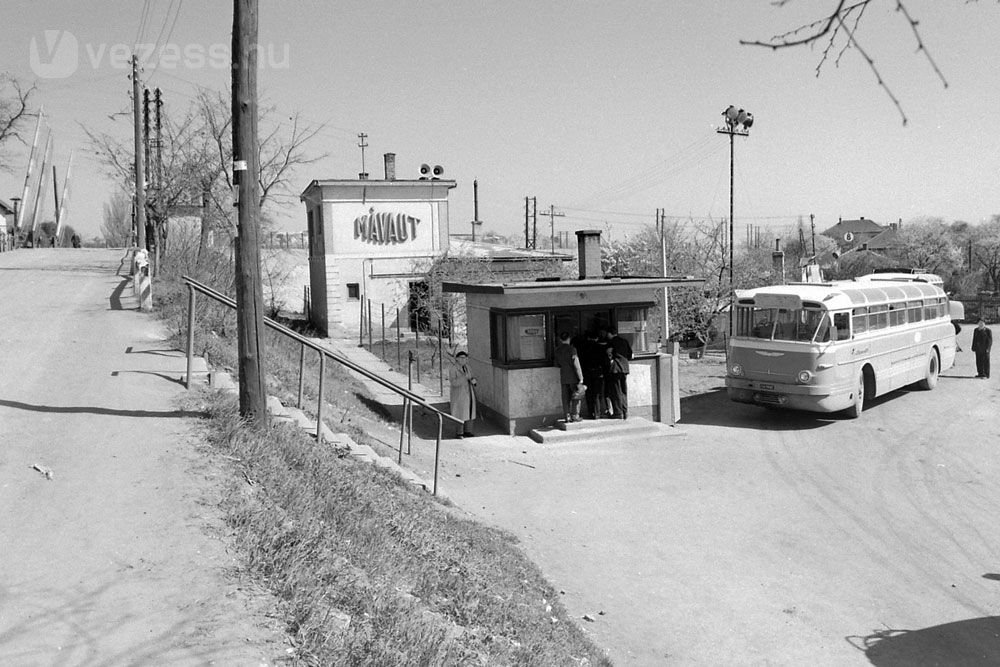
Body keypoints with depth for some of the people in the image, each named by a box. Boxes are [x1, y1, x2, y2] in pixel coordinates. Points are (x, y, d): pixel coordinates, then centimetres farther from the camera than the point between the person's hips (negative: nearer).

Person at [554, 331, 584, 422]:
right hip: (573, 377, -5)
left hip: (563, 377, 5)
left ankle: (567, 416, 6)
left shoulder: (557, 350, 5)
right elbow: (576, 364, -13)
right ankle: (575, 415, 3)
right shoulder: (572, 349, -11)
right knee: (576, 396, 4)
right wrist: (580, 377, -9)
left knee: (566, 397, 7)